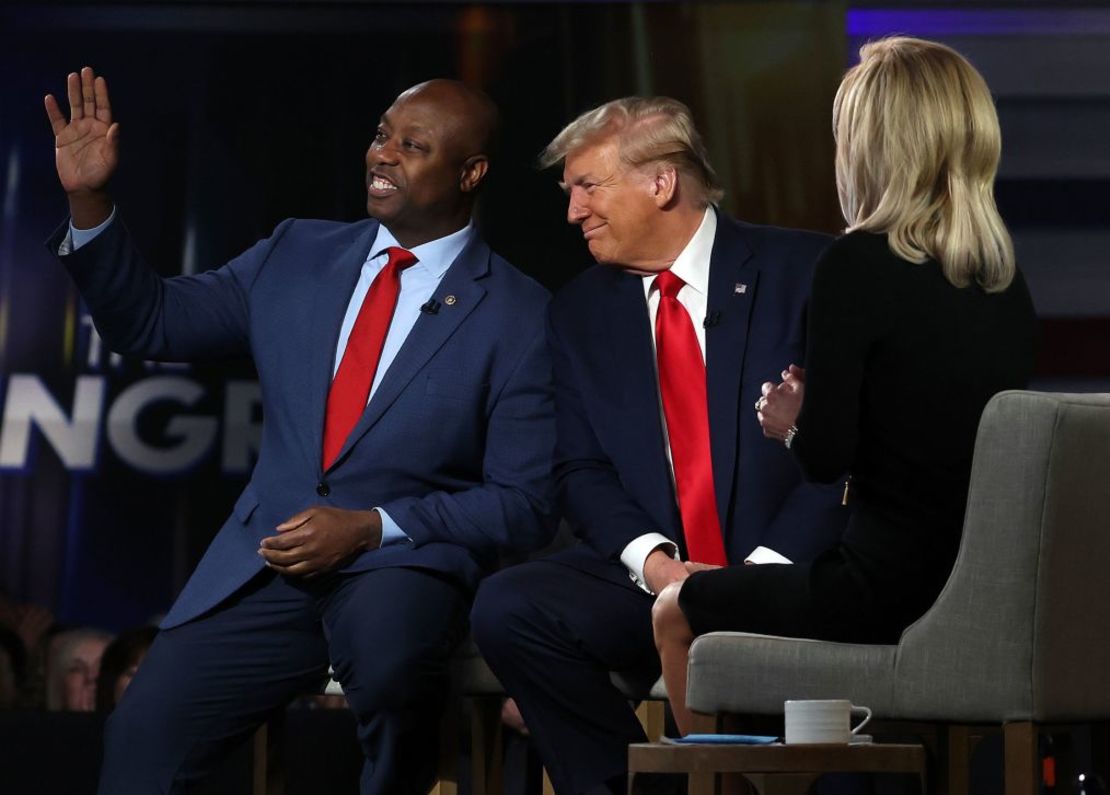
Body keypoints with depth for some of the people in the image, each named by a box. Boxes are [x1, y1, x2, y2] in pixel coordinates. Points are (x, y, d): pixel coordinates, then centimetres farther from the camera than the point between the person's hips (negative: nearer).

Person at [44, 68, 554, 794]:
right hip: (266, 563, 4)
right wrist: (88, 201, -2)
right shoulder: (297, 256, 10)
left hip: (404, 562, -4)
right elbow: (148, 322, 13)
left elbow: (523, 506, -5)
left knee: (387, 652, -36)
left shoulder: (521, 317, -3)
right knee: (142, 737, -13)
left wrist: (370, 527, -15)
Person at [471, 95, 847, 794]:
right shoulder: (581, 312, 14)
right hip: (650, 578, 5)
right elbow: (581, 470, 9)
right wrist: (653, 560, -11)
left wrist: (772, 562, -17)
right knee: (507, 608, -22)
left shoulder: (803, 271, 0)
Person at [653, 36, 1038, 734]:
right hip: (992, 590, 8)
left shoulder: (860, 265, -15)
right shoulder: (1008, 277, 5)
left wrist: (793, 425, 7)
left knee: (677, 614, 19)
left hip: (892, 586, -8)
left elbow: (825, 458, -15)